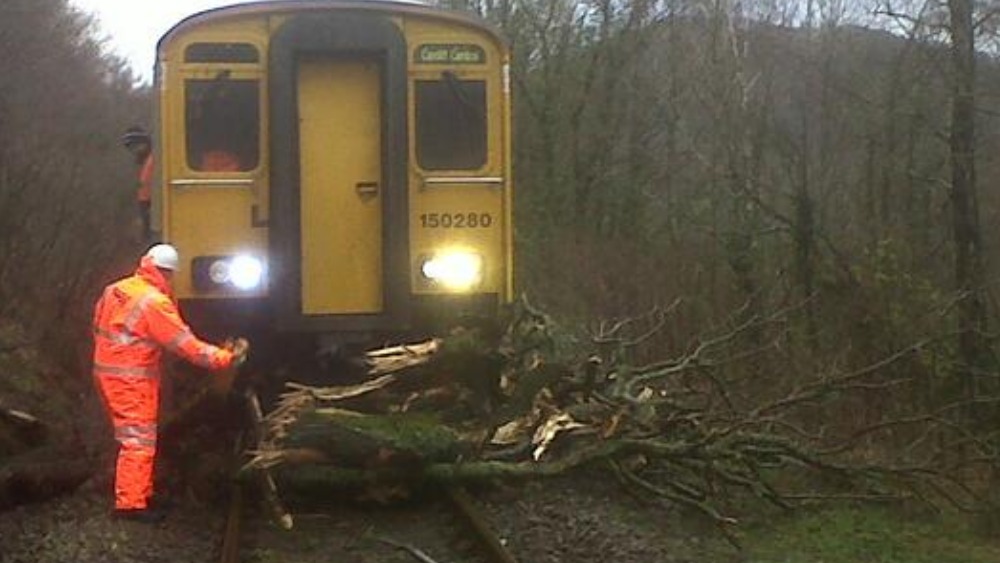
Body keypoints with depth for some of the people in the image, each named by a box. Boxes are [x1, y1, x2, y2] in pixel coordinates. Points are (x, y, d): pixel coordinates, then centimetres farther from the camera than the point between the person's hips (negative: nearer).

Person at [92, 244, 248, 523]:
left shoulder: (114, 290, 8)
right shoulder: (155, 302, -18)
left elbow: (99, 327, 16)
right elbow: (185, 344, -19)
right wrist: (225, 358, -15)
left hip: (106, 372, 9)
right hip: (132, 381, -9)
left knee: (136, 438, 18)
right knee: (139, 440, -4)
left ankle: (141, 493, 25)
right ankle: (131, 504, -4)